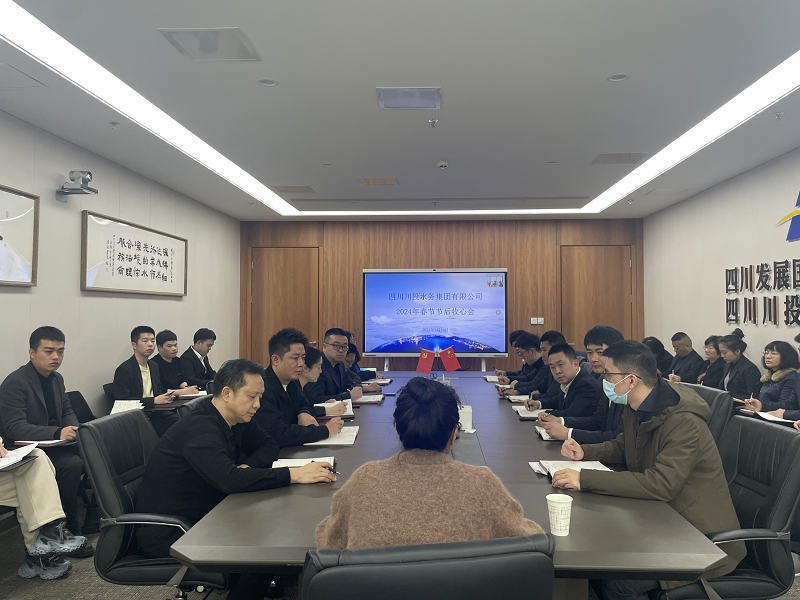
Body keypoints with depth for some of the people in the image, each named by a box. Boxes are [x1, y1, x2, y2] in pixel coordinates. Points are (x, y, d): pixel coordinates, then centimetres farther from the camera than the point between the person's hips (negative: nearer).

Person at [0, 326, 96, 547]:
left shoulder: (56, 378, 11)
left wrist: (75, 429, -5)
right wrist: (57, 433, -35)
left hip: (54, 444, 8)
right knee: (72, 464, -31)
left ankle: (93, 518, -1)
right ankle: (68, 531, -17)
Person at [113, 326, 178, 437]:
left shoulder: (154, 366, 16)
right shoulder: (124, 370, -8)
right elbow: (122, 401, -15)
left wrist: (165, 397, 1)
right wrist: (154, 400, -19)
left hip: (155, 412, 7)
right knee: (172, 428, -28)